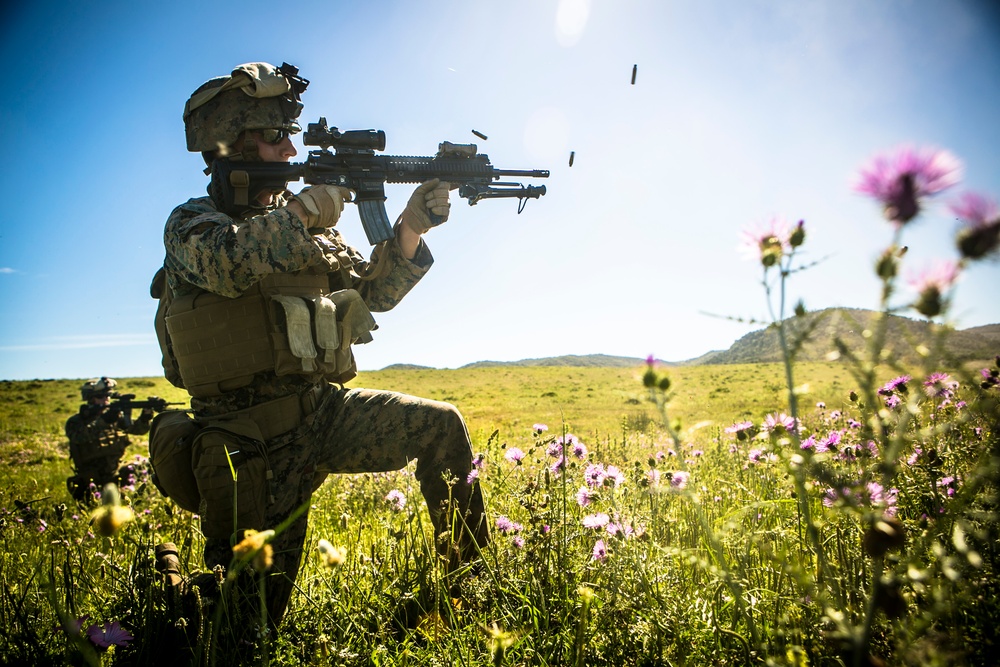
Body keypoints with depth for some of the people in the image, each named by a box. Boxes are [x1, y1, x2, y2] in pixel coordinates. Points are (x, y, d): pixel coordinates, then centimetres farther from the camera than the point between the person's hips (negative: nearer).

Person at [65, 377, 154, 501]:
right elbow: (81, 437, -25)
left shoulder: (115, 416, 5)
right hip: (90, 482, -5)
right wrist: (103, 420, -34)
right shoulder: (75, 422, -5)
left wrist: (146, 414, -21)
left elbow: (138, 429, -2)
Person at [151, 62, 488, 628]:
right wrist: (306, 206, -21)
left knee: (442, 425, -5)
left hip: (323, 408, 5)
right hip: (253, 441, -5)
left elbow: (373, 290, 12)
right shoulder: (192, 221, -2)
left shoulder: (307, 226, 14)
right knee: (258, 601, -2)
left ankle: (471, 579, 8)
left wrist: (412, 229, -2)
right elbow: (227, 263, -27)